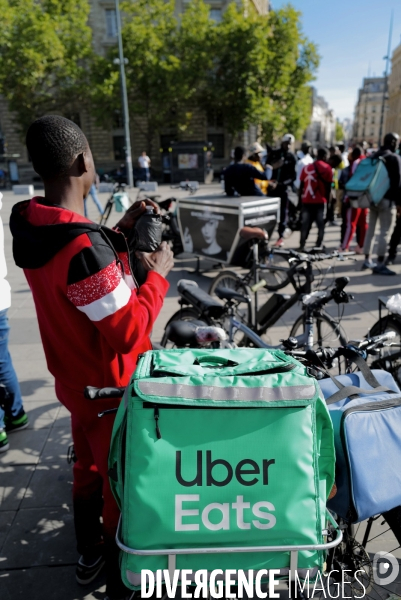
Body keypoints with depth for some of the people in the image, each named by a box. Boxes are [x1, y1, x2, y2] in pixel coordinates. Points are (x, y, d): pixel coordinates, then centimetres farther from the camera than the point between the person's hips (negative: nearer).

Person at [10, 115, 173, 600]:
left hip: (73, 379, 8)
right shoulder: (84, 248, -34)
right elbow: (129, 333, -30)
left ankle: (89, 555, 52)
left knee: (88, 468, 27)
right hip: (109, 390, -8)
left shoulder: (29, 226, -6)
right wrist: (157, 274, -17)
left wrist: (120, 230, 0)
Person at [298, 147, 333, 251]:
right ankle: (318, 246, 1)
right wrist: (327, 200, 8)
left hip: (306, 200, 3)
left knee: (305, 224, 9)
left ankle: (302, 246, 8)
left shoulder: (307, 167, 9)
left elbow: (301, 185, 9)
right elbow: (328, 187, -2)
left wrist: (301, 199, 16)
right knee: (321, 224, 4)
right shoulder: (327, 168, -2)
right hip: (320, 201, -3)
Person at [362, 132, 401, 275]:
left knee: (371, 229, 12)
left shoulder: (374, 156, 13)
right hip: (387, 199, -7)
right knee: (385, 232, -6)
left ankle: (367, 260, 17)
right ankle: (380, 264, -8)